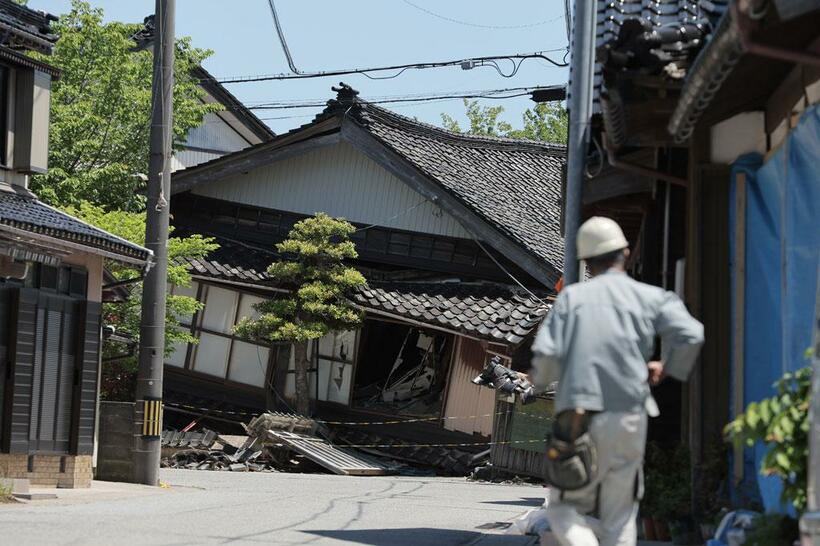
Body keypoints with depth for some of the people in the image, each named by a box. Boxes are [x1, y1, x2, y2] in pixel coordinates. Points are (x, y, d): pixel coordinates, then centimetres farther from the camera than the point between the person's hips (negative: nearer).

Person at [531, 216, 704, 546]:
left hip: (577, 418, -1)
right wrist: (666, 367, 11)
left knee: (565, 507, 9)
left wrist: (540, 377, 16)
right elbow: (691, 335, -8)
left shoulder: (571, 297, 3)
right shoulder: (650, 297, 4)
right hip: (629, 418, 1)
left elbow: (546, 354, -7)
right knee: (620, 515, 12)